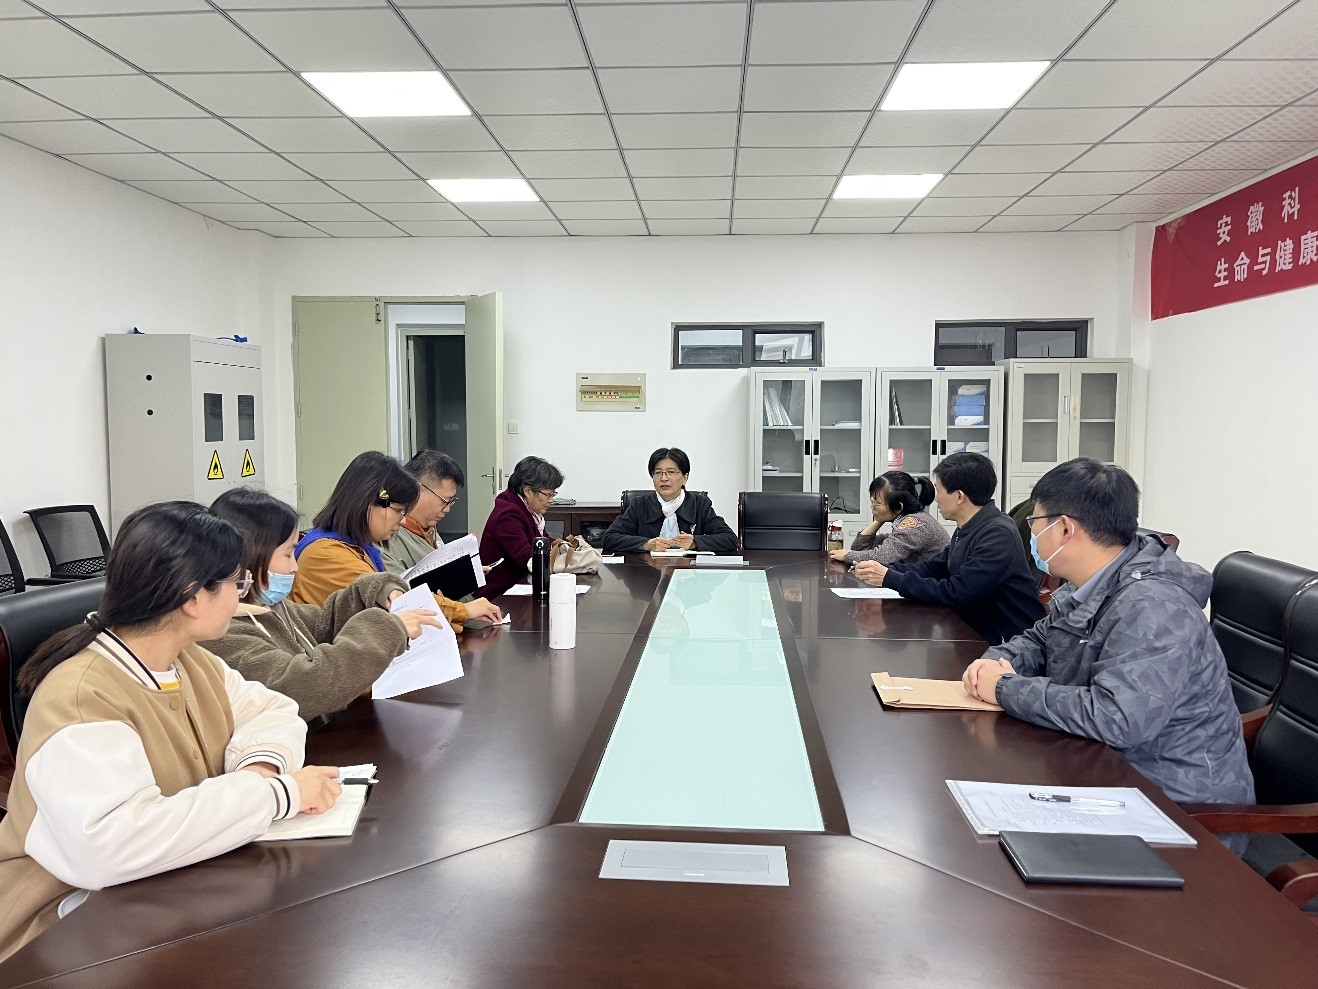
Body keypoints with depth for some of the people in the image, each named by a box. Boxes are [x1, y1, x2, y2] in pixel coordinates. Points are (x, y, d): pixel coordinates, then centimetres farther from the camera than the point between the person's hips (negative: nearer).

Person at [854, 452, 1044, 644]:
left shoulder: (999, 535, -22)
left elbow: (956, 594, -24)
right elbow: (933, 569, 14)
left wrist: (890, 578, -18)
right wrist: (885, 570, -2)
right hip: (978, 633, 8)